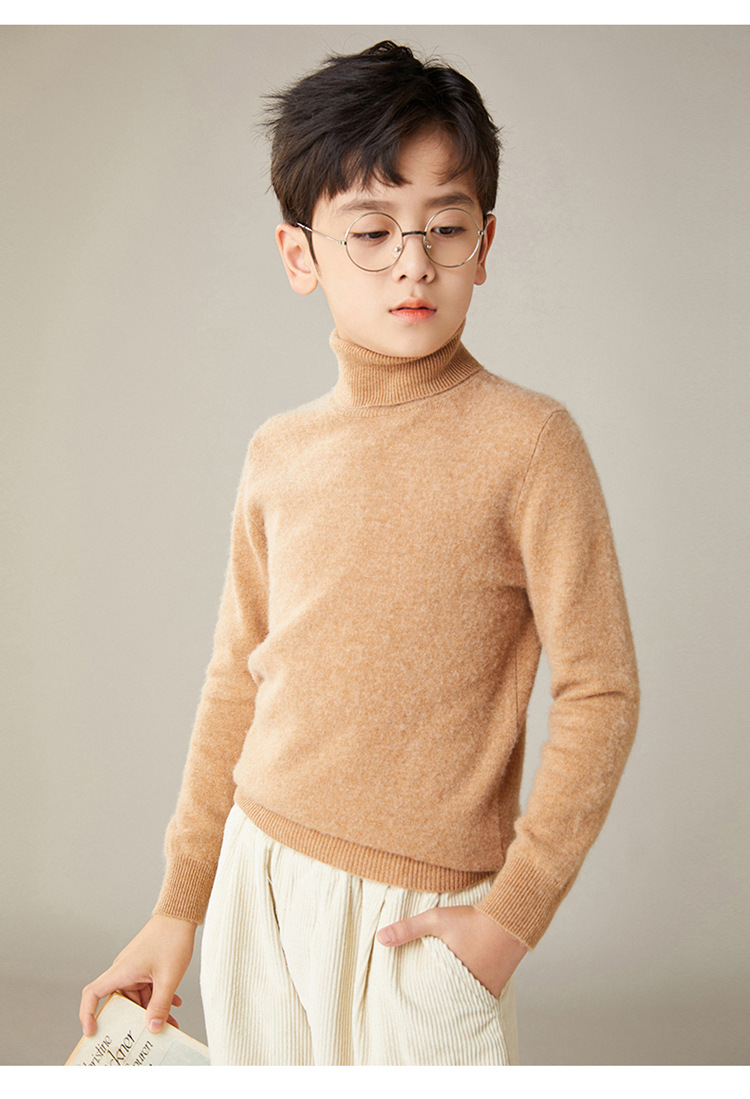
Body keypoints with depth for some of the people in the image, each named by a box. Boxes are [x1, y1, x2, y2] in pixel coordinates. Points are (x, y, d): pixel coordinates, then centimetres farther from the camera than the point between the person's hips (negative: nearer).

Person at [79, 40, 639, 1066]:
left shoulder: (527, 440, -12)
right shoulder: (278, 453, 2)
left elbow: (599, 692, -10)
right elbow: (237, 680, 8)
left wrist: (515, 911, -11)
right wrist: (181, 904, 12)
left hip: (416, 913, -4)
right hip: (256, 880, 4)